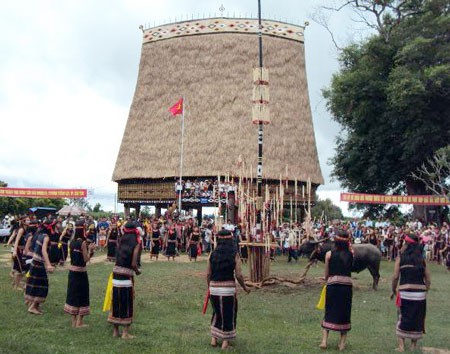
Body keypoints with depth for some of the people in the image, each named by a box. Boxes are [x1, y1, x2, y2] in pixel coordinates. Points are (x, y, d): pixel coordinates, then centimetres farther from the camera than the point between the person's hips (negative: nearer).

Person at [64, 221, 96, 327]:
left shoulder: (72, 242, 5)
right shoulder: (83, 242, -16)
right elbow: (86, 259, -16)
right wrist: (90, 250, -4)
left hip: (72, 271, 7)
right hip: (81, 271, -7)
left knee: (73, 294, 14)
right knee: (82, 295, 4)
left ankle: (74, 321, 22)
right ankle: (79, 322, 9)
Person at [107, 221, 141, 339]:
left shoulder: (120, 241, 7)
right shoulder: (136, 244, -7)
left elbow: (117, 258, 5)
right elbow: (134, 264, -12)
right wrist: (137, 271, 6)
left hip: (116, 273, 5)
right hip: (127, 275, -5)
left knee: (116, 302, 13)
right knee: (127, 303, 6)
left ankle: (115, 331, 22)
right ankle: (125, 332, 9)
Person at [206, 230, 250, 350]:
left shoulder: (213, 254, 0)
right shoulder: (234, 255, -7)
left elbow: (208, 274, 2)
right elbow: (238, 275, -9)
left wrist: (209, 287, 16)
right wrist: (245, 287, 6)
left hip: (214, 287, 3)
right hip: (228, 288, -3)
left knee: (217, 312, 22)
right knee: (228, 314, 12)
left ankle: (213, 338, 25)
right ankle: (225, 341, 18)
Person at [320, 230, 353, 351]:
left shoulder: (329, 254, -2)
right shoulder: (351, 254, 0)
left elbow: (326, 274, 3)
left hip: (333, 285, -1)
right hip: (347, 285, 1)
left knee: (329, 312, 9)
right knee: (344, 313, 11)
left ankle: (324, 341, 2)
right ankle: (342, 343, 15)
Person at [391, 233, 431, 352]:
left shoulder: (401, 258, -1)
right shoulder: (422, 259, 8)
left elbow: (395, 277, -6)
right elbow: (428, 280, 7)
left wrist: (394, 290, 7)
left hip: (405, 293, -2)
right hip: (420, 294, 2)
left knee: (403, 318, 10)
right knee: (417, 319, 13)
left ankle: (401, 346, 9)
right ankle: (413, 346, 23)